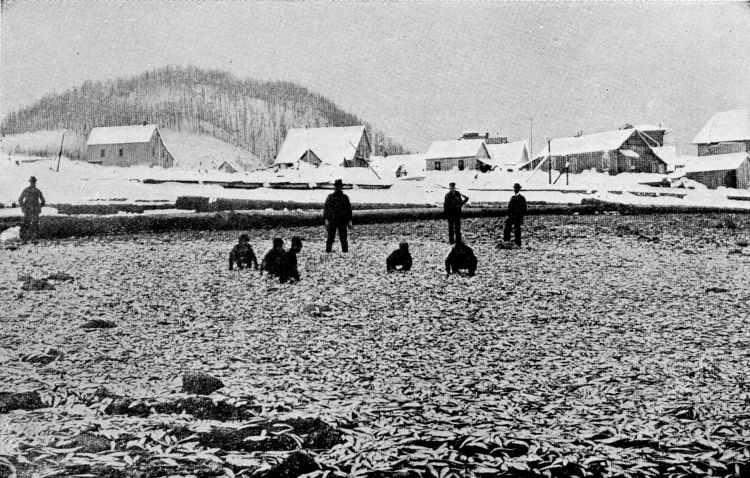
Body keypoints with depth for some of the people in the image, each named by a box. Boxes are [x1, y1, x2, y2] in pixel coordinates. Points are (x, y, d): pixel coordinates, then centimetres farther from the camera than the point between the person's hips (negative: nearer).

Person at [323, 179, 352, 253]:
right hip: (331, 221, -1)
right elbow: (325, 208, 3)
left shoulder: (345, 197, 9)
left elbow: (349, 209, 10)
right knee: (330, 237, -4)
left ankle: (345, 250, 1)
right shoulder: (330, 197, 5)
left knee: (343, 238, -2)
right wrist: (326, 220, -7)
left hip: (342, 222, 1)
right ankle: (328, 251, -1)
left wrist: (350, 221, 4)